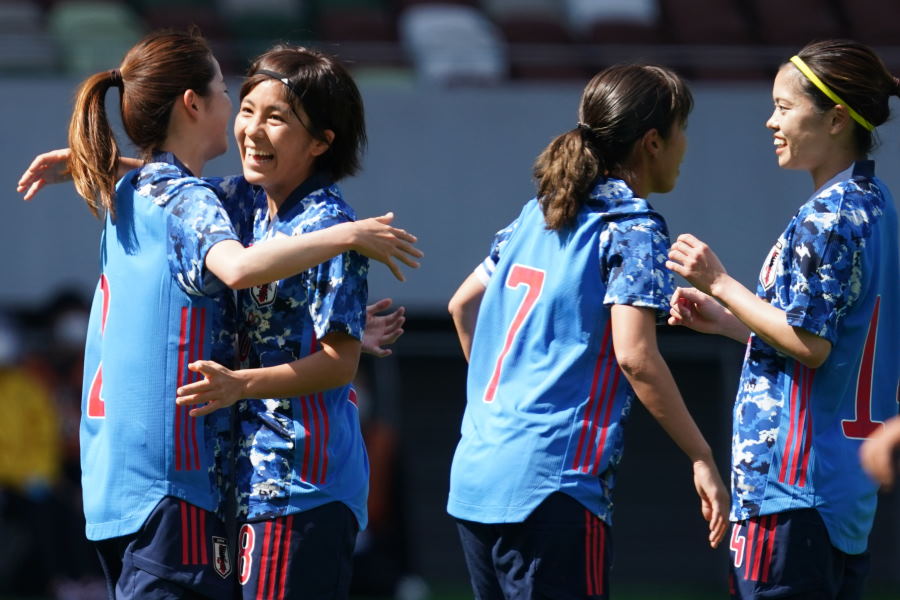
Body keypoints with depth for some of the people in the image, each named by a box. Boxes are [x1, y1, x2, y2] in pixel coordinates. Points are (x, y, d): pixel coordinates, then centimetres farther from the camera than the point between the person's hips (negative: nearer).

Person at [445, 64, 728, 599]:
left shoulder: (538, 214, 16)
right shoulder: (633, 227, -7)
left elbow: (463, 304, 23)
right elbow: (634, 355, -17)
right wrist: (701, 458, -13)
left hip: (475, 476, 8)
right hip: (550, 485, -8)